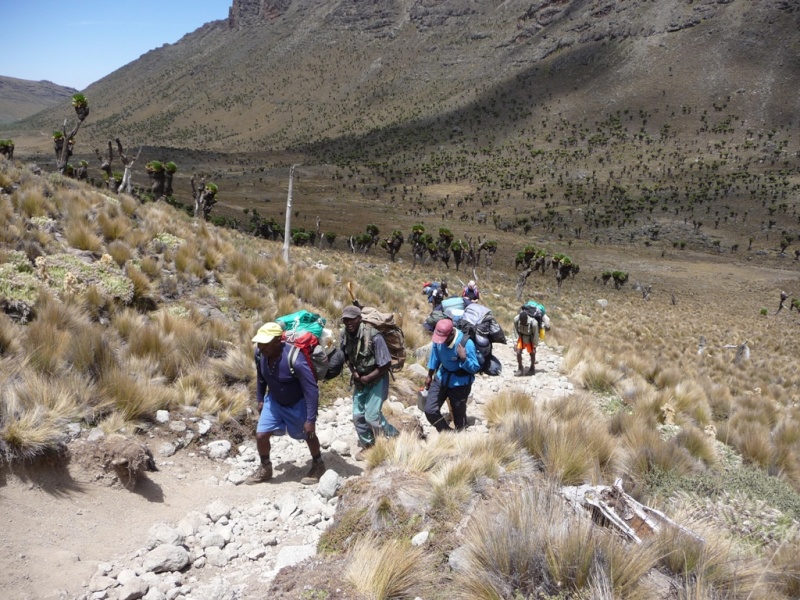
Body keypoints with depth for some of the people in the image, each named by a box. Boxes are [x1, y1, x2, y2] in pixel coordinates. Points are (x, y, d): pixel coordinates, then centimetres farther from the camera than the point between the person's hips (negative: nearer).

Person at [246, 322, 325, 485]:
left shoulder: (295, 360, -39)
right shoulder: (260, 354, -20)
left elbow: (312, 390, -32)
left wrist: (311, 419, -30)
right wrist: (260, 399, 12)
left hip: (298, 403, -5)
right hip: (274, 401, 5)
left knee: (308, 435, 14)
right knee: (260, 435, 2)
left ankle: (318, 465, 40)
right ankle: (265, 469, 27)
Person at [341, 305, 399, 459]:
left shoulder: (373, 336, -29)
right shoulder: (345, 335, -10)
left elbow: (386, 364, -23)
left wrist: (368, 378, -18)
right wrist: (353, 372, -6)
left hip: (377, 380, -6)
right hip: (359, 380, 6)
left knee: (372, 416, -9)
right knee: (358, 415, 10)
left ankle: (395, 440, 14)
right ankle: (368, 445, 30)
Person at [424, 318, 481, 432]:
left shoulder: (466, 343, -29)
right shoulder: (439, 338, -15)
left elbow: (475, 368, -20)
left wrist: (464, 358, -39)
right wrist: (429, 376, 16)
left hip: (460, 383, -4)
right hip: (442, 378, 4)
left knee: (459, 415, 10)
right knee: (430, 410, 0)